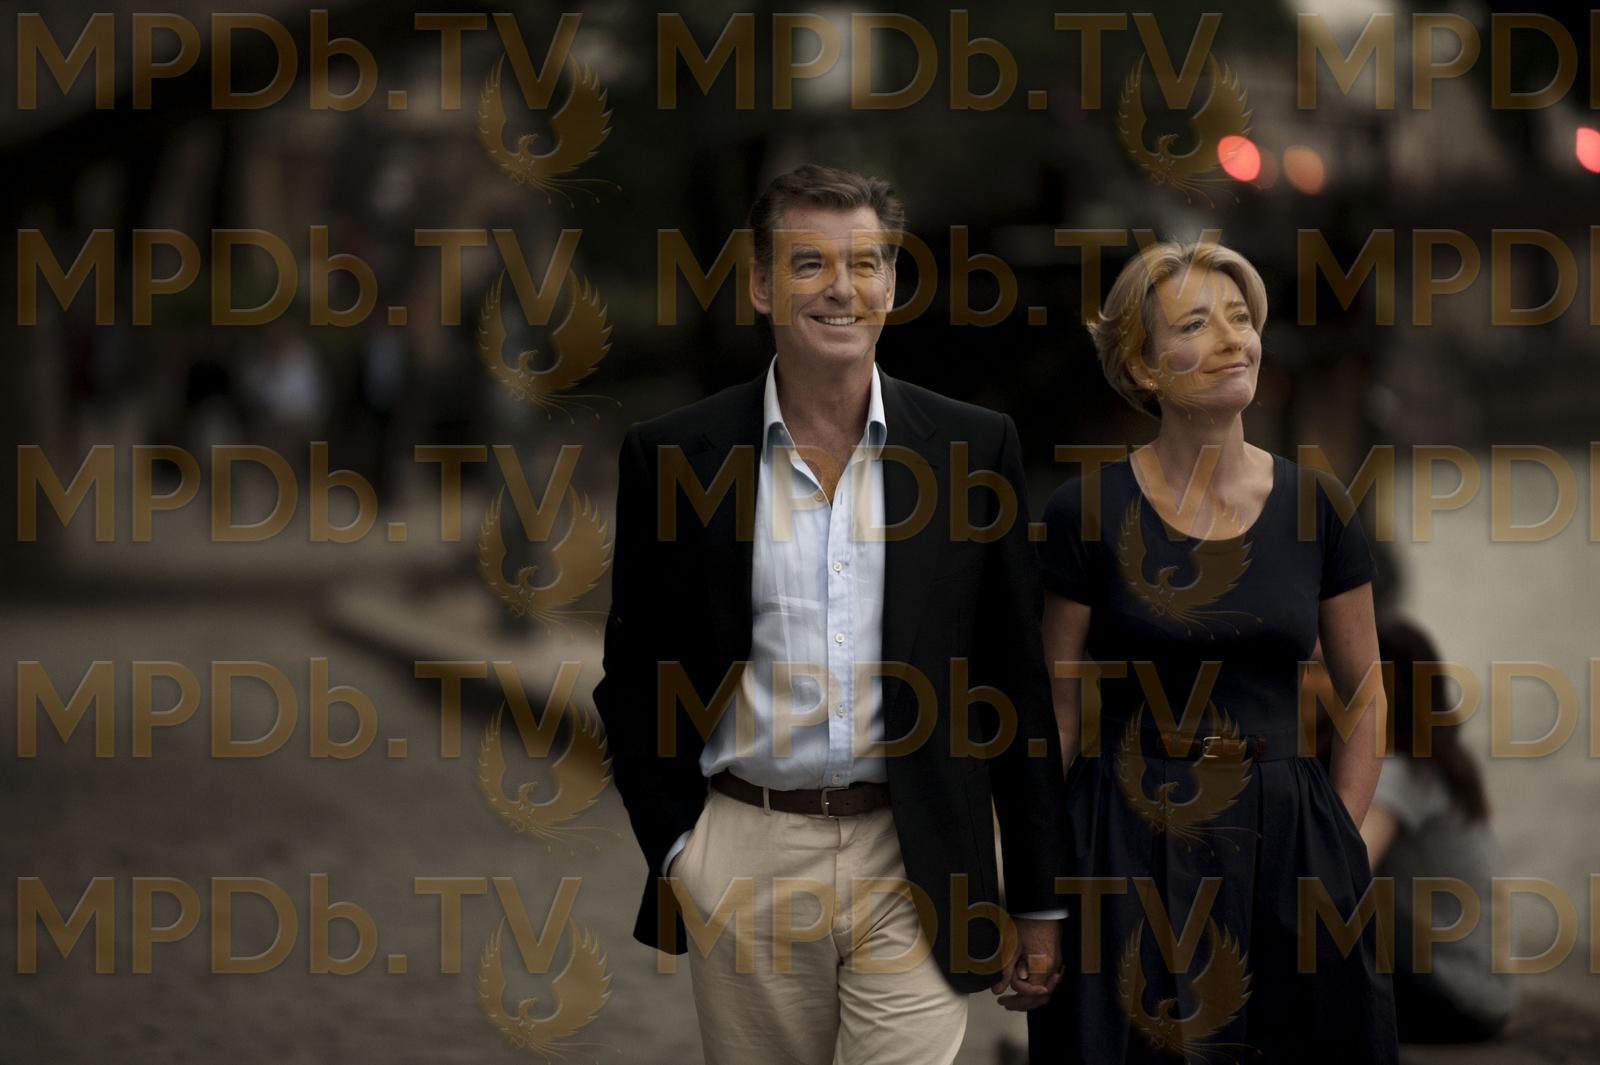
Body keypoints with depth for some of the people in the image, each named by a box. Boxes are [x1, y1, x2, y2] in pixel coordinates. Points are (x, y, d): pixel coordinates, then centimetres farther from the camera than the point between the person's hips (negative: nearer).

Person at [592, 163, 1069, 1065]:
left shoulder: (976, 448, 2)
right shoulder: (674, 456, 1)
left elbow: (1021, 685, 5)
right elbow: (635, 677, 8)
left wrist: (1039, 900, 5)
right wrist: (673, 848, -1)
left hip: (918, 868, 0)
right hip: (744, 863, 1)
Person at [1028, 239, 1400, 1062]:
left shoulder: (1317, 507, 2)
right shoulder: (1089, 510, -4)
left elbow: (1365, 700, 11)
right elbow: (1060, 715, 0)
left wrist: (1335, 844, 3)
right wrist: (1039, 874, -2)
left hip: (1281, 841, 2)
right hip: (1128, 854, -2)